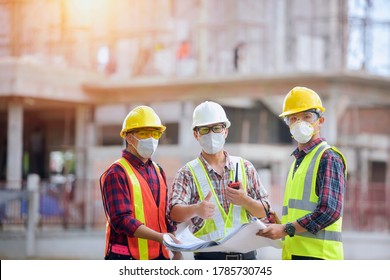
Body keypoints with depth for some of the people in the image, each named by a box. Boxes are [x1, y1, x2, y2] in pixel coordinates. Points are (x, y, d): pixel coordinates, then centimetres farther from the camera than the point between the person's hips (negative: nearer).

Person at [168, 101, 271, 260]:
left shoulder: (245, 167, 12)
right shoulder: (187, 174, 3)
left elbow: (266, 212, 11)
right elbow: (174, 212, -14)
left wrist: (245, 201, -11)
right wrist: (196, 209, -37)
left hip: (246, 254, 3)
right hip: (209, 257, -3)